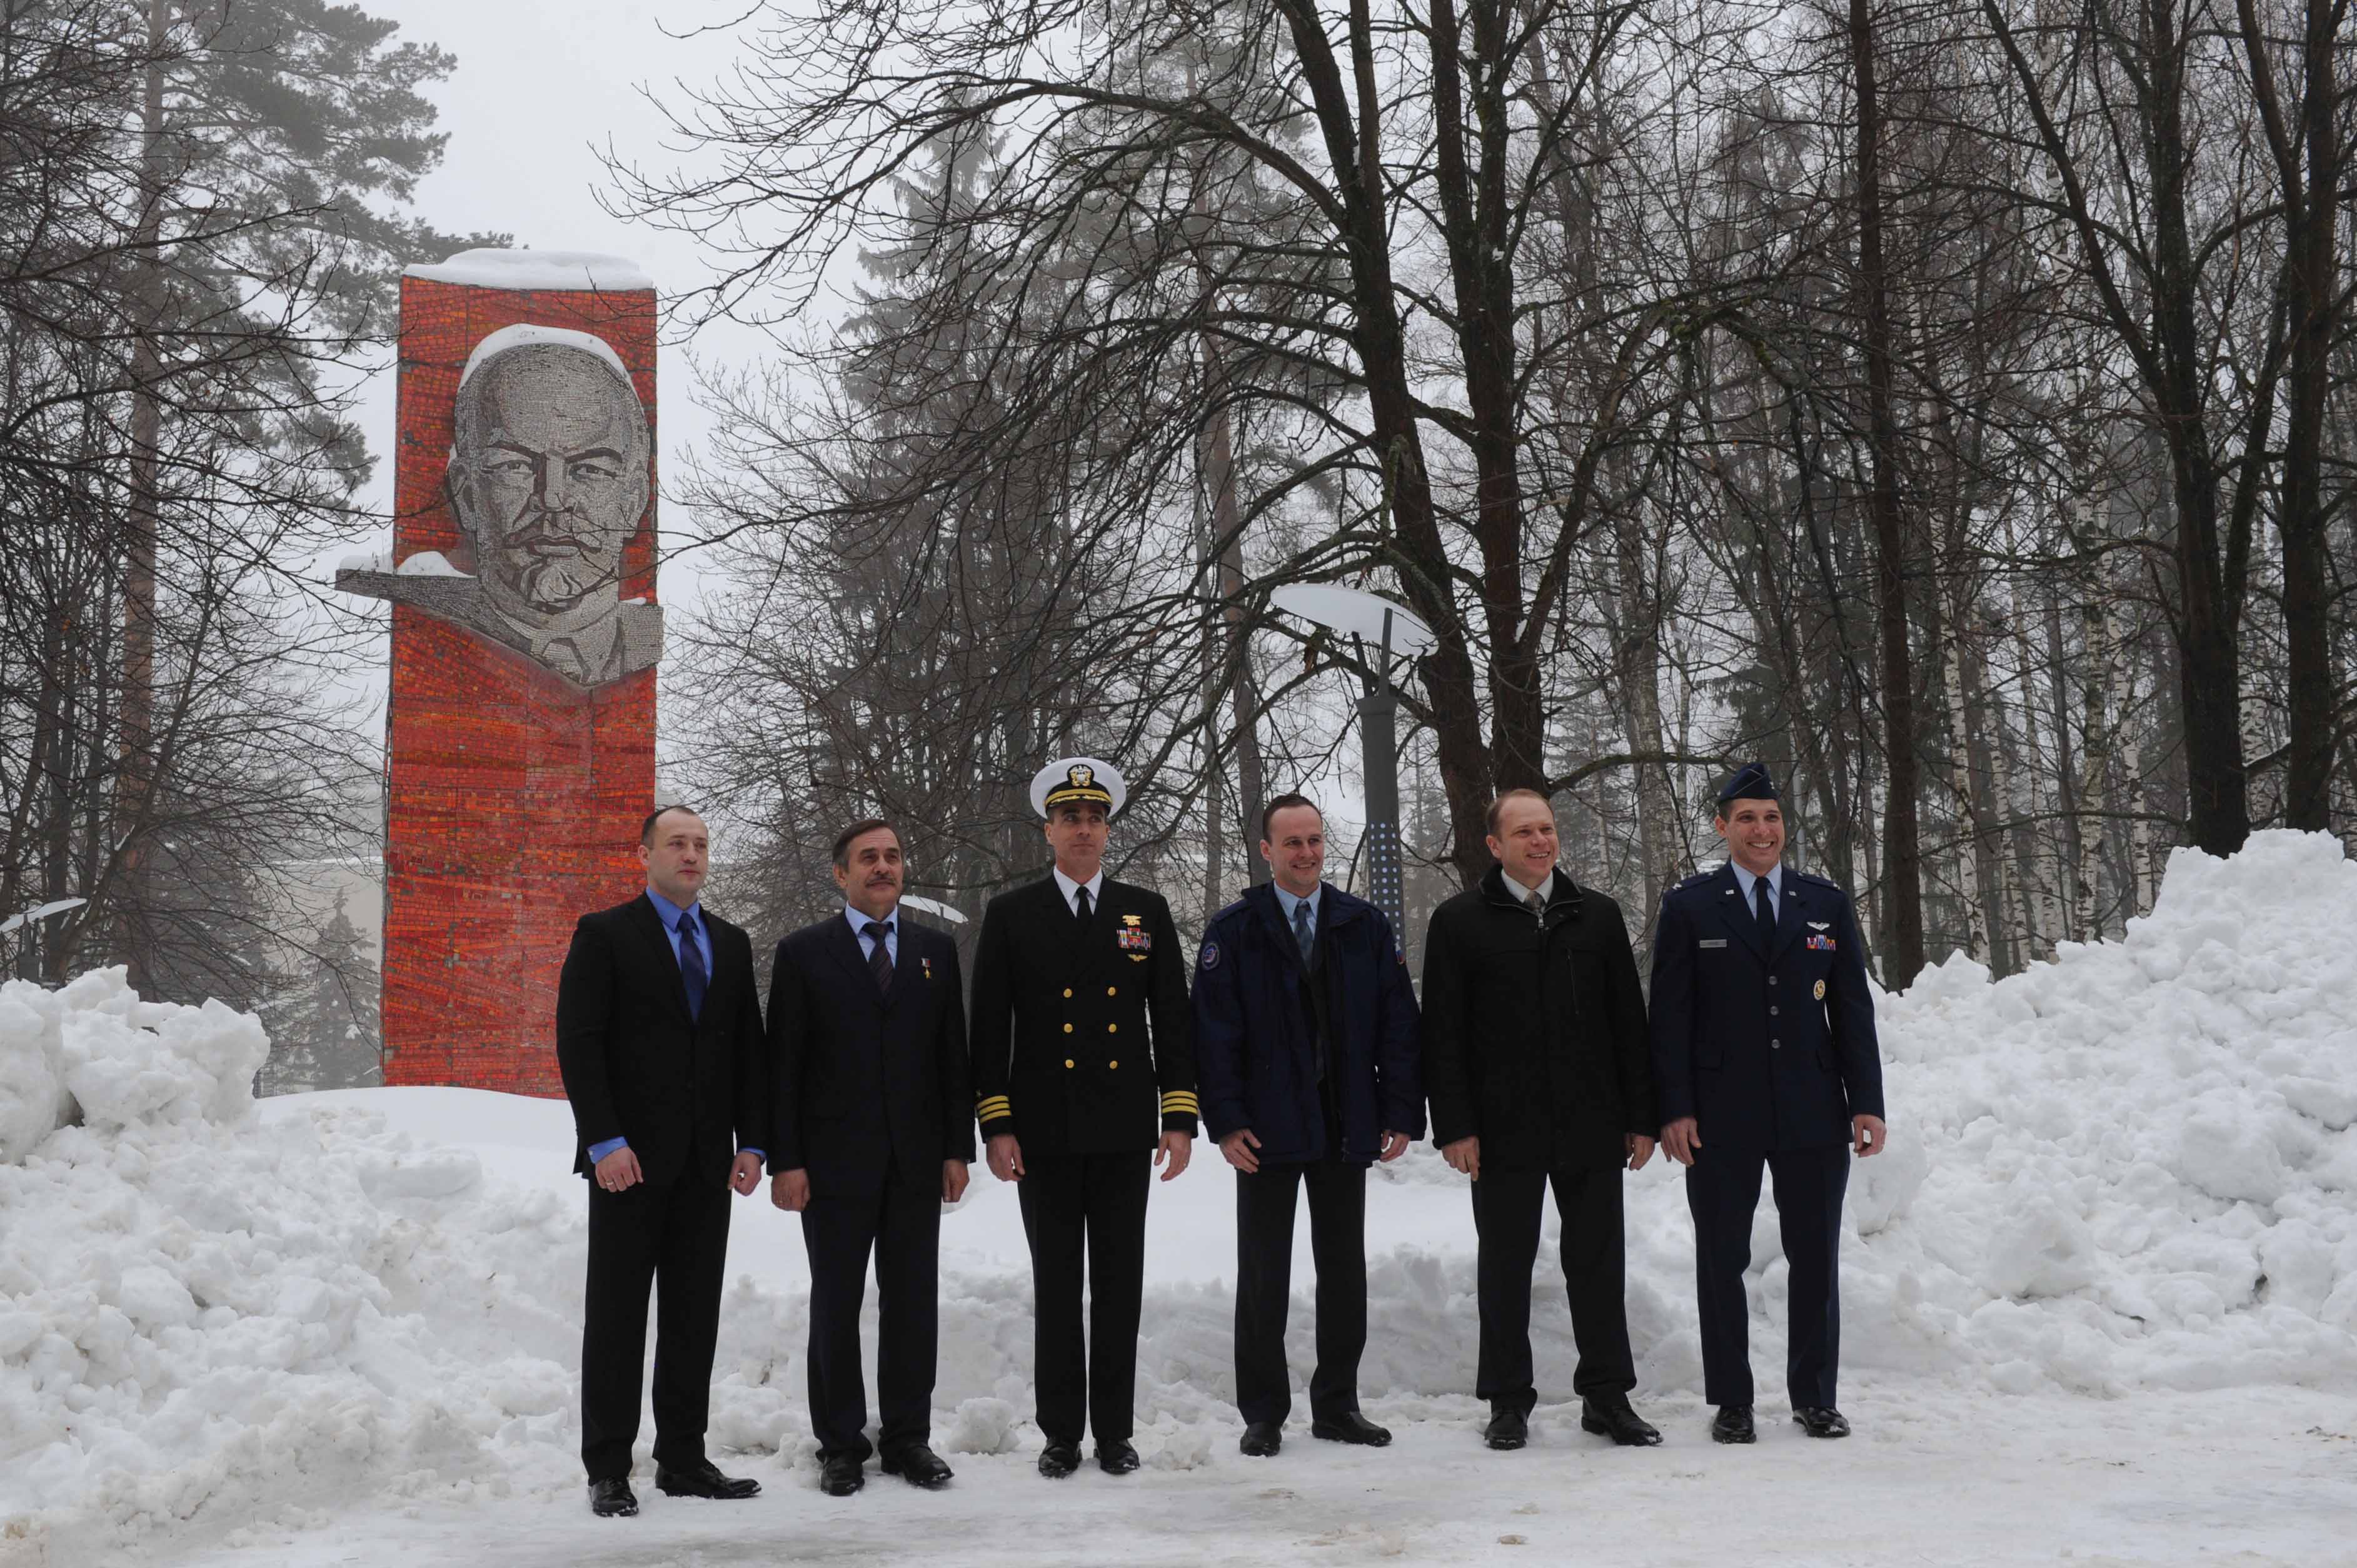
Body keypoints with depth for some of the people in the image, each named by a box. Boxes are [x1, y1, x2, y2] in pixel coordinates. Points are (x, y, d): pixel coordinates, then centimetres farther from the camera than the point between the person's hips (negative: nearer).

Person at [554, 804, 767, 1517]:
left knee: (696, 1316, 8)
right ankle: (609, 1470, 7)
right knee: (617, 1313, 1)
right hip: (630, 1161, -5)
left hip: (707, 1164, 5)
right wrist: (605, 1142, -15)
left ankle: (684, 1459, 16)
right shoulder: (605, 935, -2)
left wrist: (751, 1142, 4)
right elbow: (577, 1043, -8)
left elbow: (749, 1049, 13)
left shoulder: (731, 943, 14)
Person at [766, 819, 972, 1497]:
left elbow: (954, 1055, 9)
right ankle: (841, 1445, 15)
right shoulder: (803, 952, 0)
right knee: (835, 1306, 5)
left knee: (912, 1303, 7)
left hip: (916, 1161, 3)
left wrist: (958, 1149, 3)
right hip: (834, 1160, -2)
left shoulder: (936, 950, 9)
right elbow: (783, 1063, -2)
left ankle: (909, 1439, 18)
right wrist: (785, 1160, -8)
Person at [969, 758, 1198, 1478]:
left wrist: (1179, 1116, 0)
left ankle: (1115, 1431, 16)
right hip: (1046, 1134, -1)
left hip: (1125, 1133, 1)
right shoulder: (1011, 915, 3)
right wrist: (995, 1125, -6)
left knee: (1120, 1284, 6)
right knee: (1055, 1286, 5)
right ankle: (1061, 1433, 14)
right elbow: (989, 1028, 1)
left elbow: (1173, 1020, 7)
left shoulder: (1147, 912, 8)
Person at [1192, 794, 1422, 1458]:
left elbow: (1397, 1023, 5)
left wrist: (1401, 1112, -2)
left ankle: (1337, 1405, 21)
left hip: (1346, 1128, 3)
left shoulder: (1365, 926, 6)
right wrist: (1226, 1121, -12)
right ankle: (1263, 1414, 14)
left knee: (1344, 1272, 9)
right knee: (1263, 1276, 4)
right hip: (1267, 1129, -2)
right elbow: (1215, 1030, -4)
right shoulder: (1233, 930, -1)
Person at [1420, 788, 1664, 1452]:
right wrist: (1454, 1126, -8)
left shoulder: (1597, 915, 9)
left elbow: (1629, 1021, 10)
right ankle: (1508, 1402, 17)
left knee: (1599, 1264, 7)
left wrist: (1640, 1117, 5)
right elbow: (1442, 1032, -2)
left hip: (1592, 1125, 2)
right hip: (1503, 1130, -2)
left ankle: (1608, 1396, 18)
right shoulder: (1459, 921, 1)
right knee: (1505, 1265, 6)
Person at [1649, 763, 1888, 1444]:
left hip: (1814, 1115, 2)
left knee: (1816, 1259, 8)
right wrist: (1674, 1109, -9)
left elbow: (1853, 1011, 8)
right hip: (1721, 1120, -2)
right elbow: (1670, 1017, -1)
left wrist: (1867, 1102, 2)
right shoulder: (1689, 907, 1)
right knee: (1722, 1260, 5)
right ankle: (1732, 1402, 16)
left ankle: (1815, 1396, 21)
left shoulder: (1828, 904, 9)